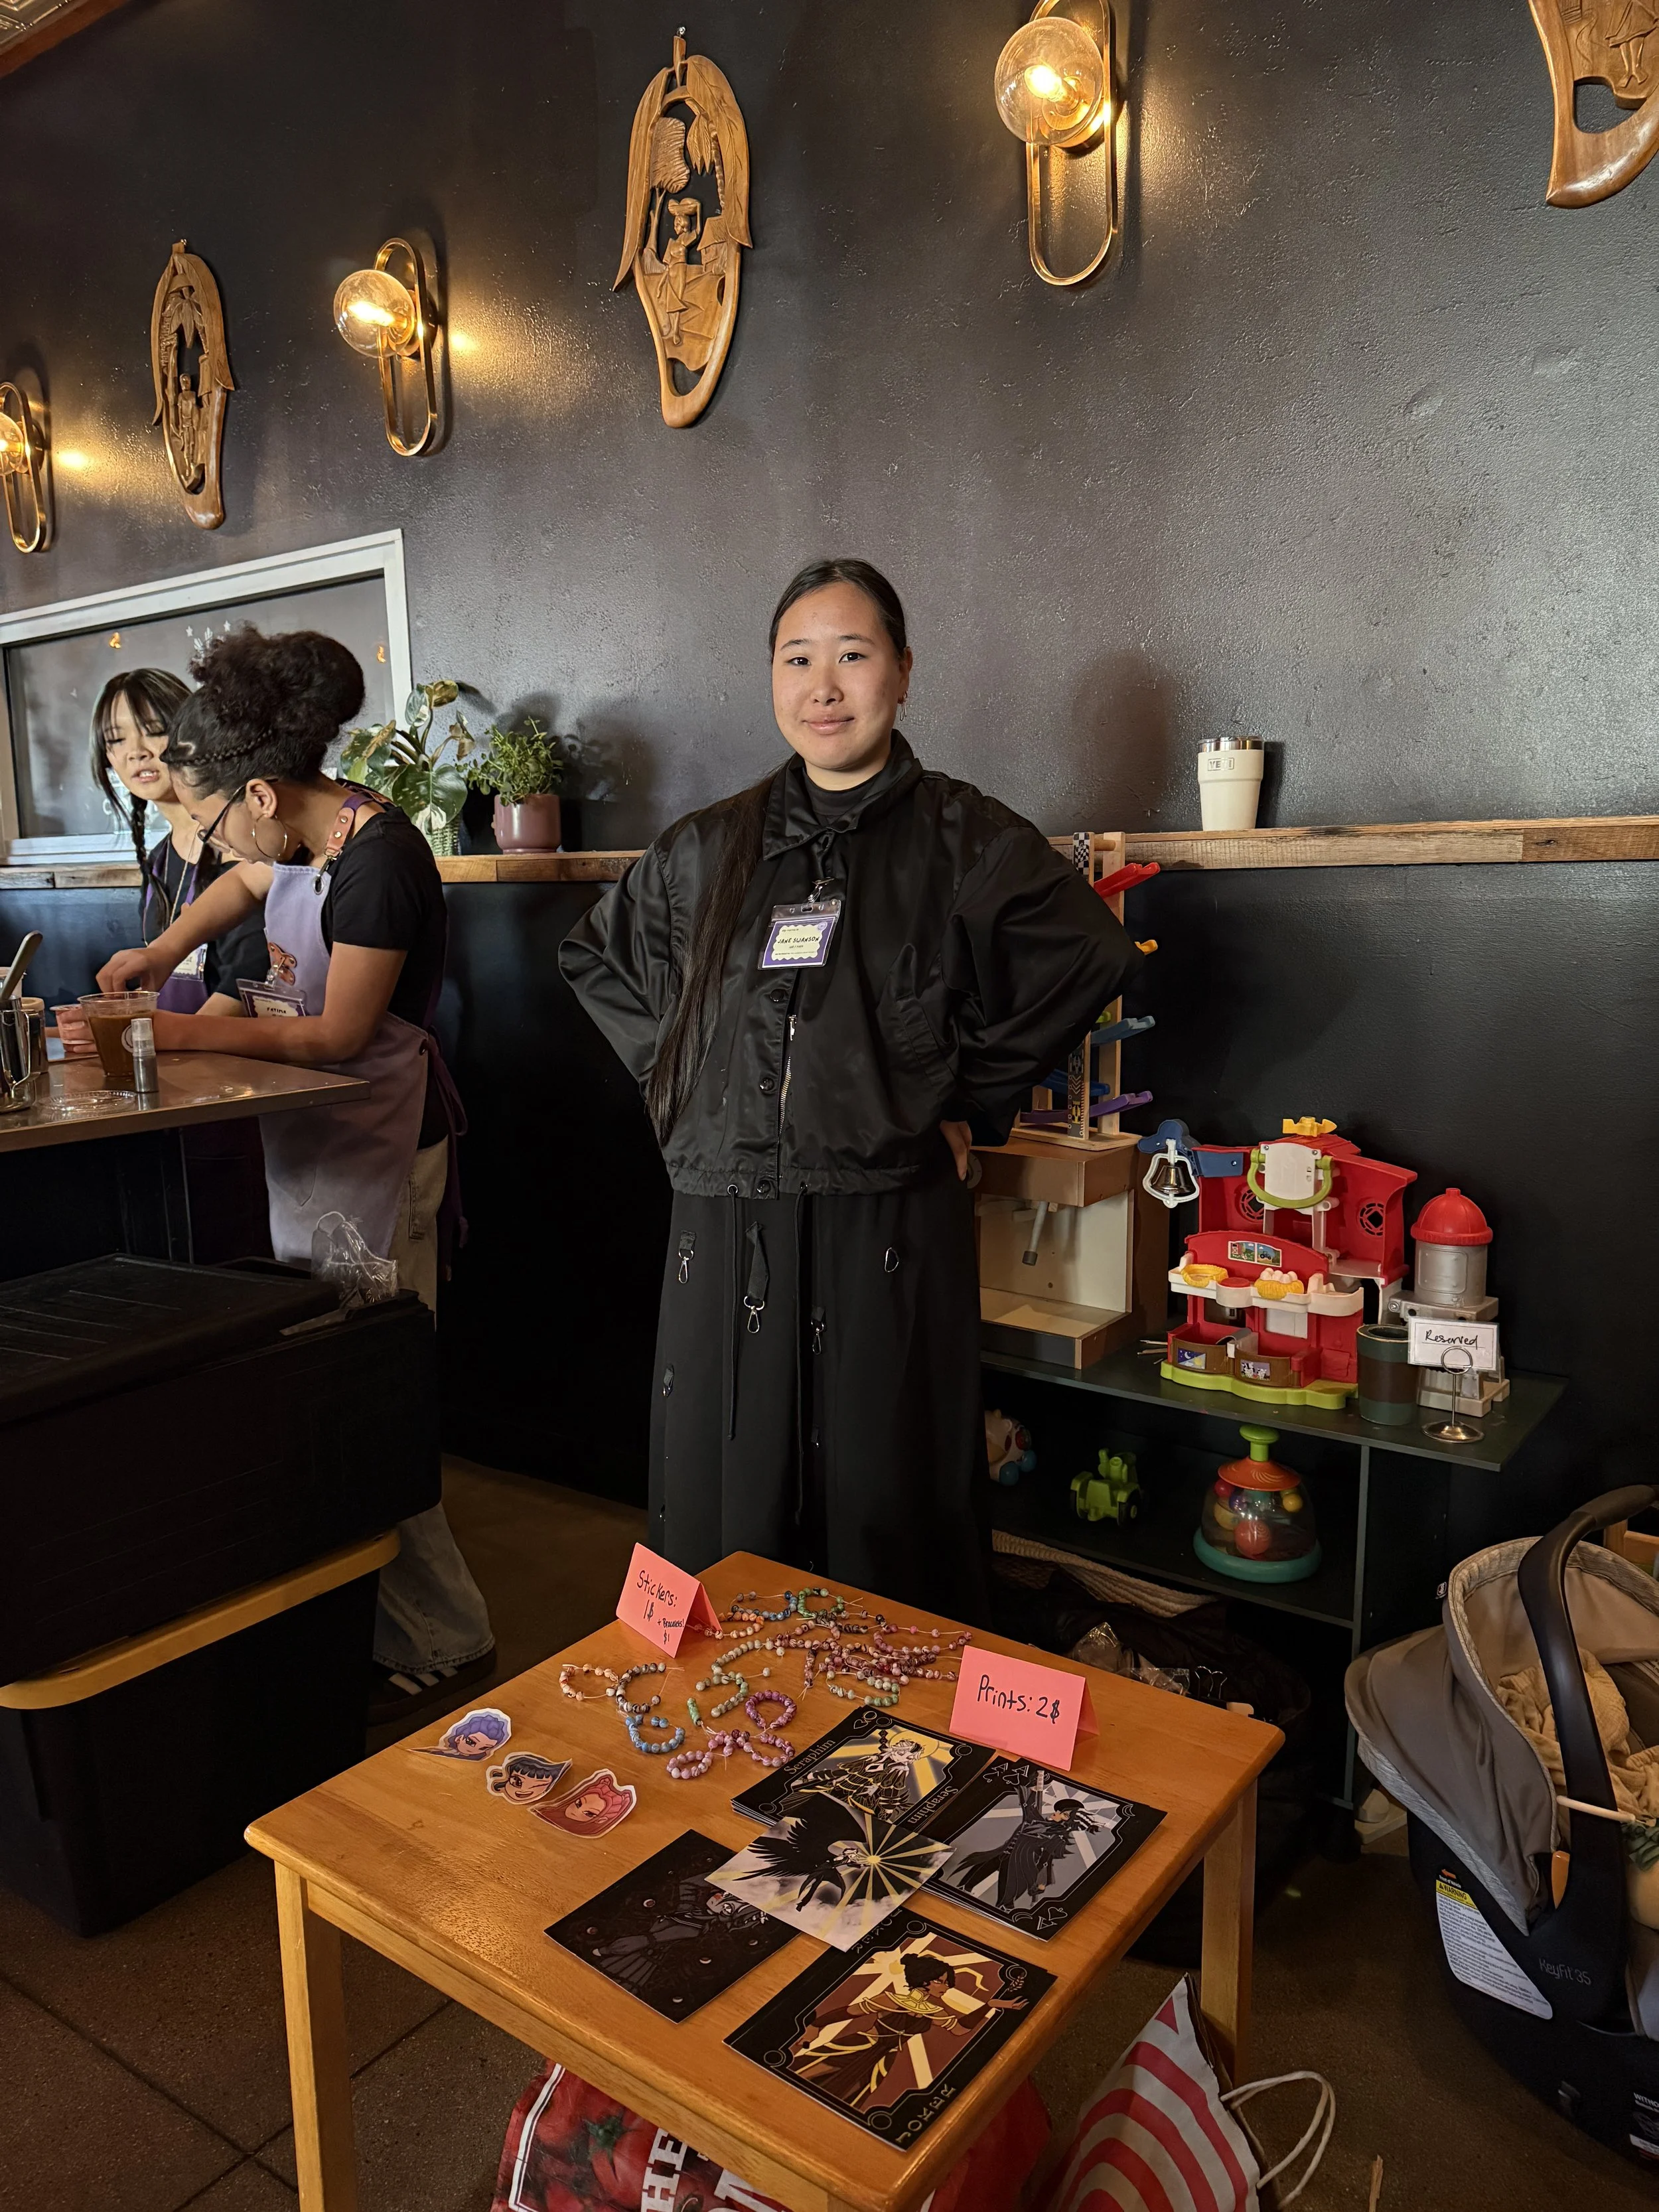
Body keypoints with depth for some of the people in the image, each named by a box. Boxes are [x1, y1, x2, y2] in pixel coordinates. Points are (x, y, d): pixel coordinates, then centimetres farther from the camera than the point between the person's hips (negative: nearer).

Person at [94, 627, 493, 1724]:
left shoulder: (378, 861, -19)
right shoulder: (307, 833, 9)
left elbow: (339, 1033, -18)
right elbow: (241, 885, 32)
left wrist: (185, 1032, -14)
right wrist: (162, 951, 15)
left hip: (378, 1158, -9)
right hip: (317, 1142, 9)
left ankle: (442, 1643, 9)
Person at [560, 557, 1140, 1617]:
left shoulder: (965, 840, 0)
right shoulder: (708, 849, 11)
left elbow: (1091, 959, -3)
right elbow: (596, 956, 24)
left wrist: (971, 1102, -3)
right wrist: (683, 1075, 11)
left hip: (893, 1229, -3)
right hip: (728, 1233, 4)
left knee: (887, 1524, 4)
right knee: (725, 1524, 11)